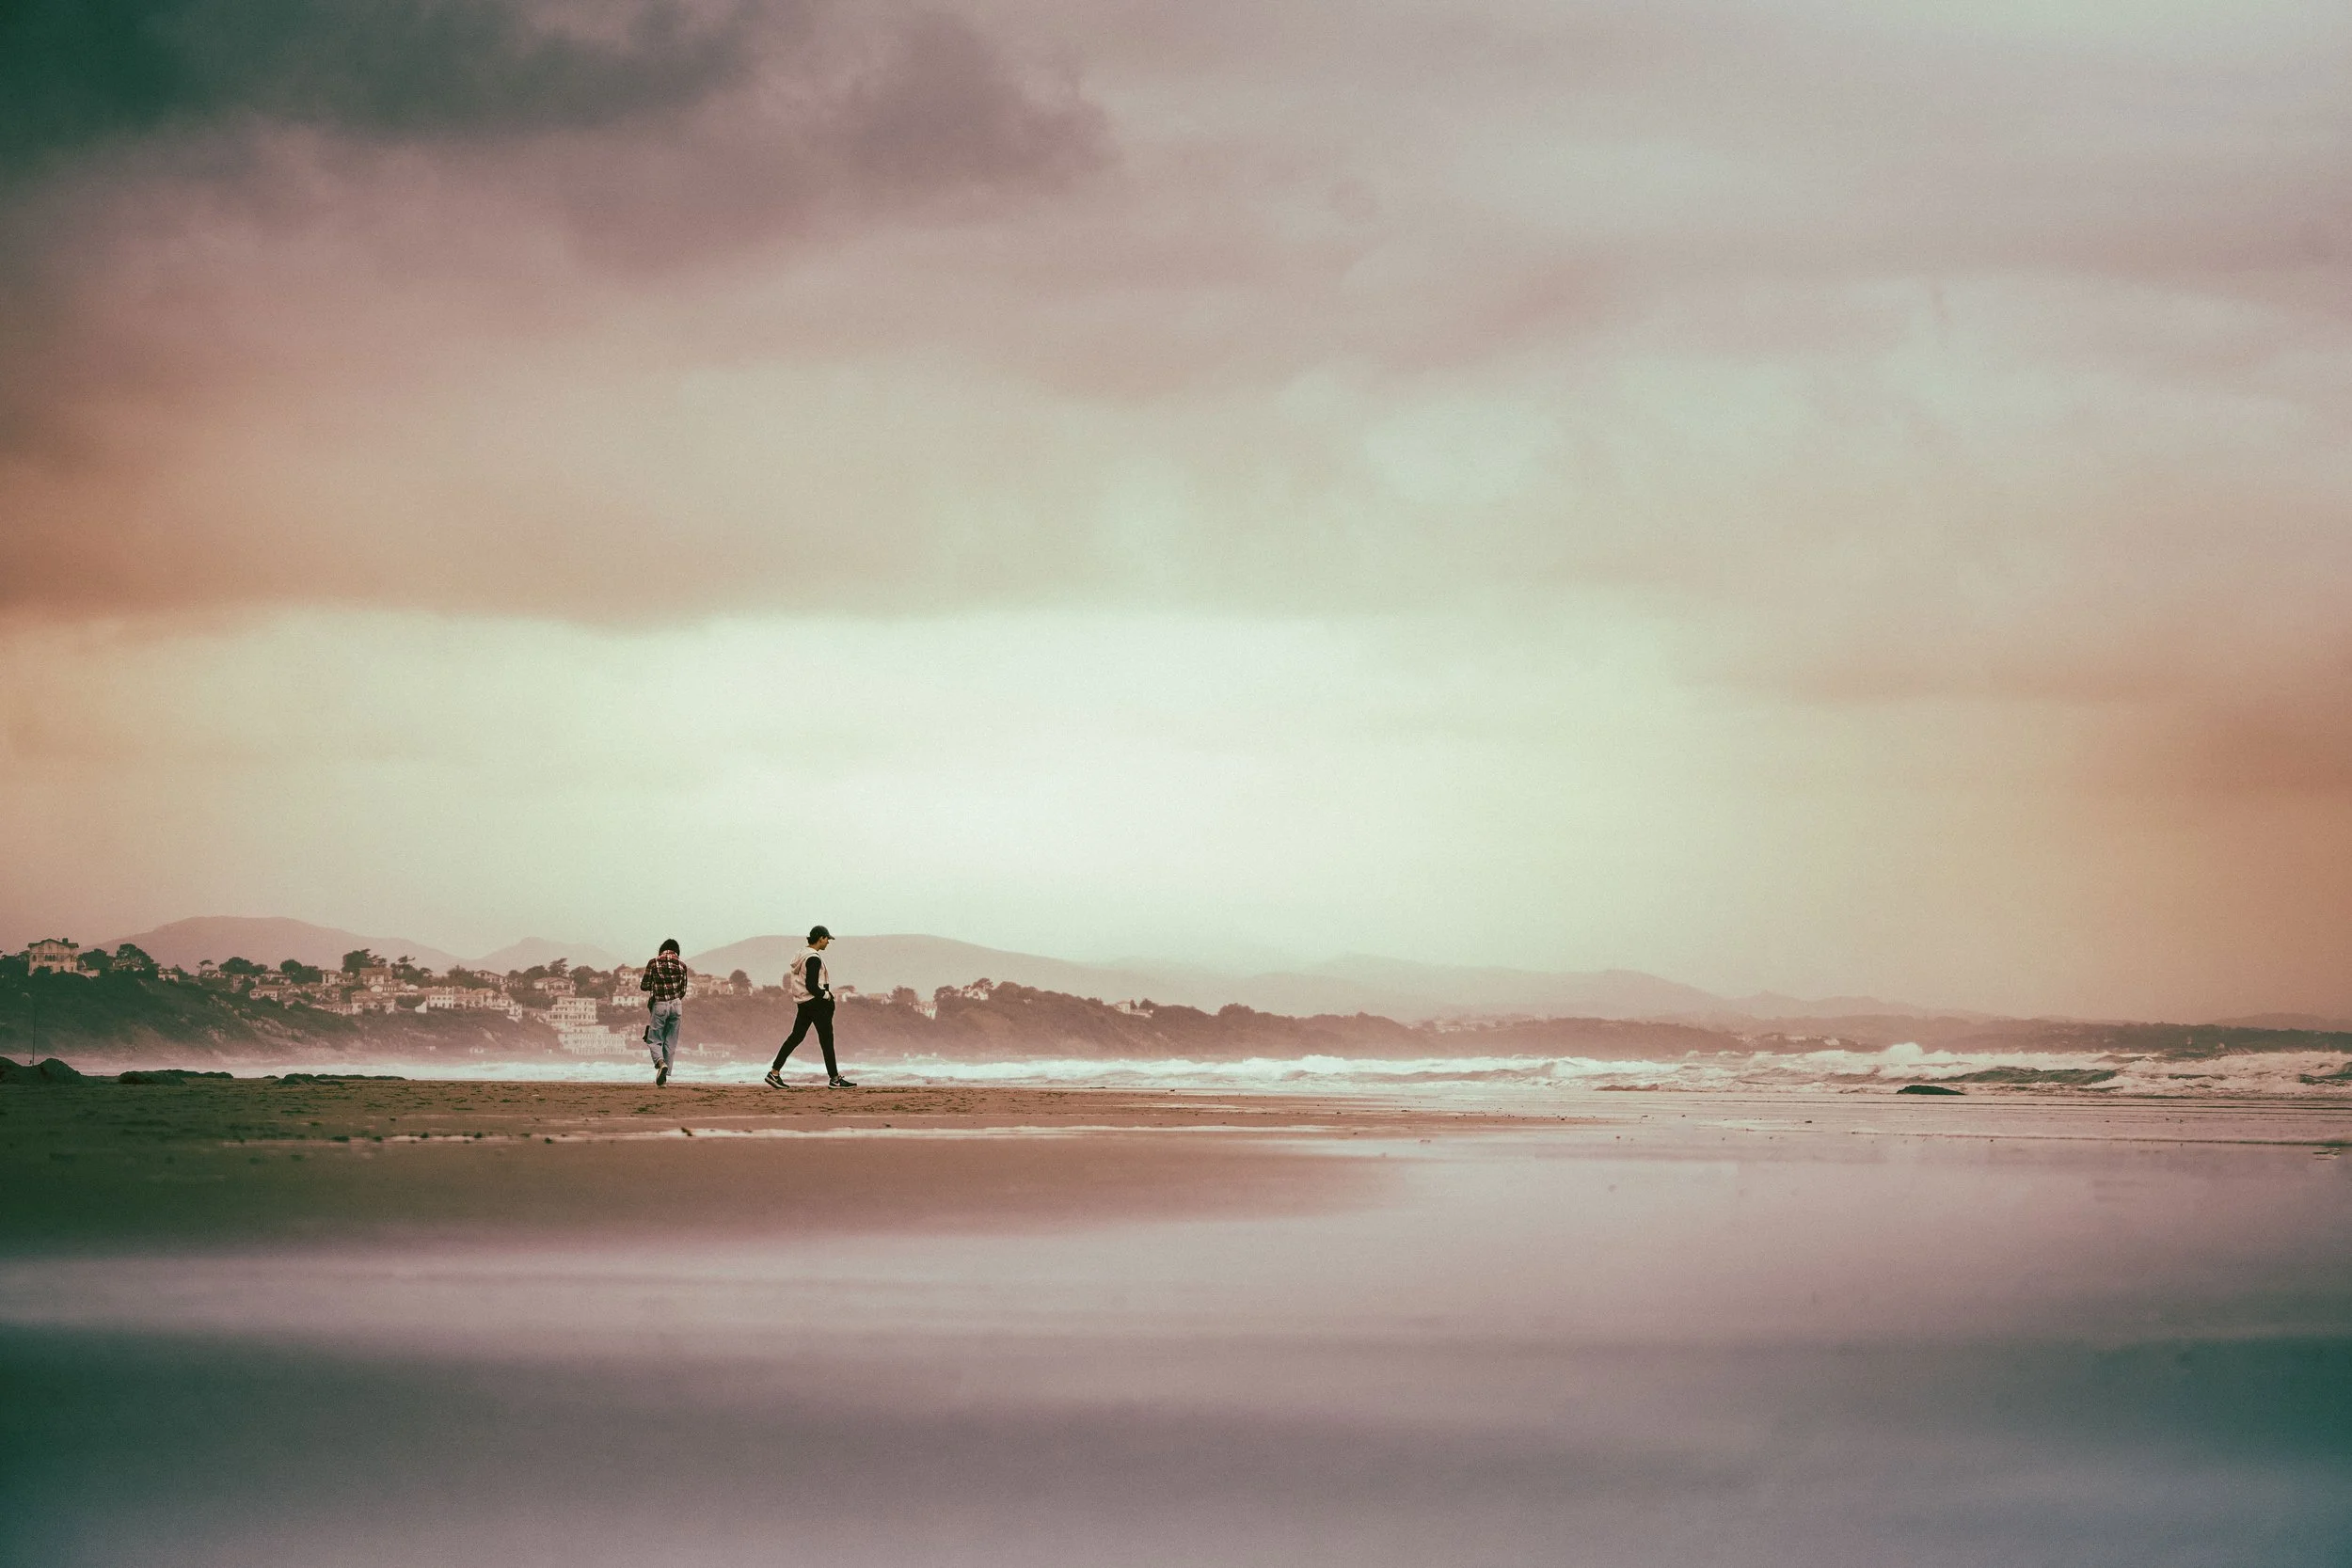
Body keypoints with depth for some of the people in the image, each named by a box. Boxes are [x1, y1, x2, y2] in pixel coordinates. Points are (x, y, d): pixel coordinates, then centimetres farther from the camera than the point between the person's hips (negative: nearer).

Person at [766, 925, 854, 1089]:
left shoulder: (802, 954, 13)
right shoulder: (814, 958, -18)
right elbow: (811, 986, -23)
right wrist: (826, 995, -9)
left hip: (803, 1002, 9)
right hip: (816, 1002, -9)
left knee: (796, 1037, 11)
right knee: (826, 1040, -3)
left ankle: (774, 1072, 9)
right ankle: (834, 1079, 1)